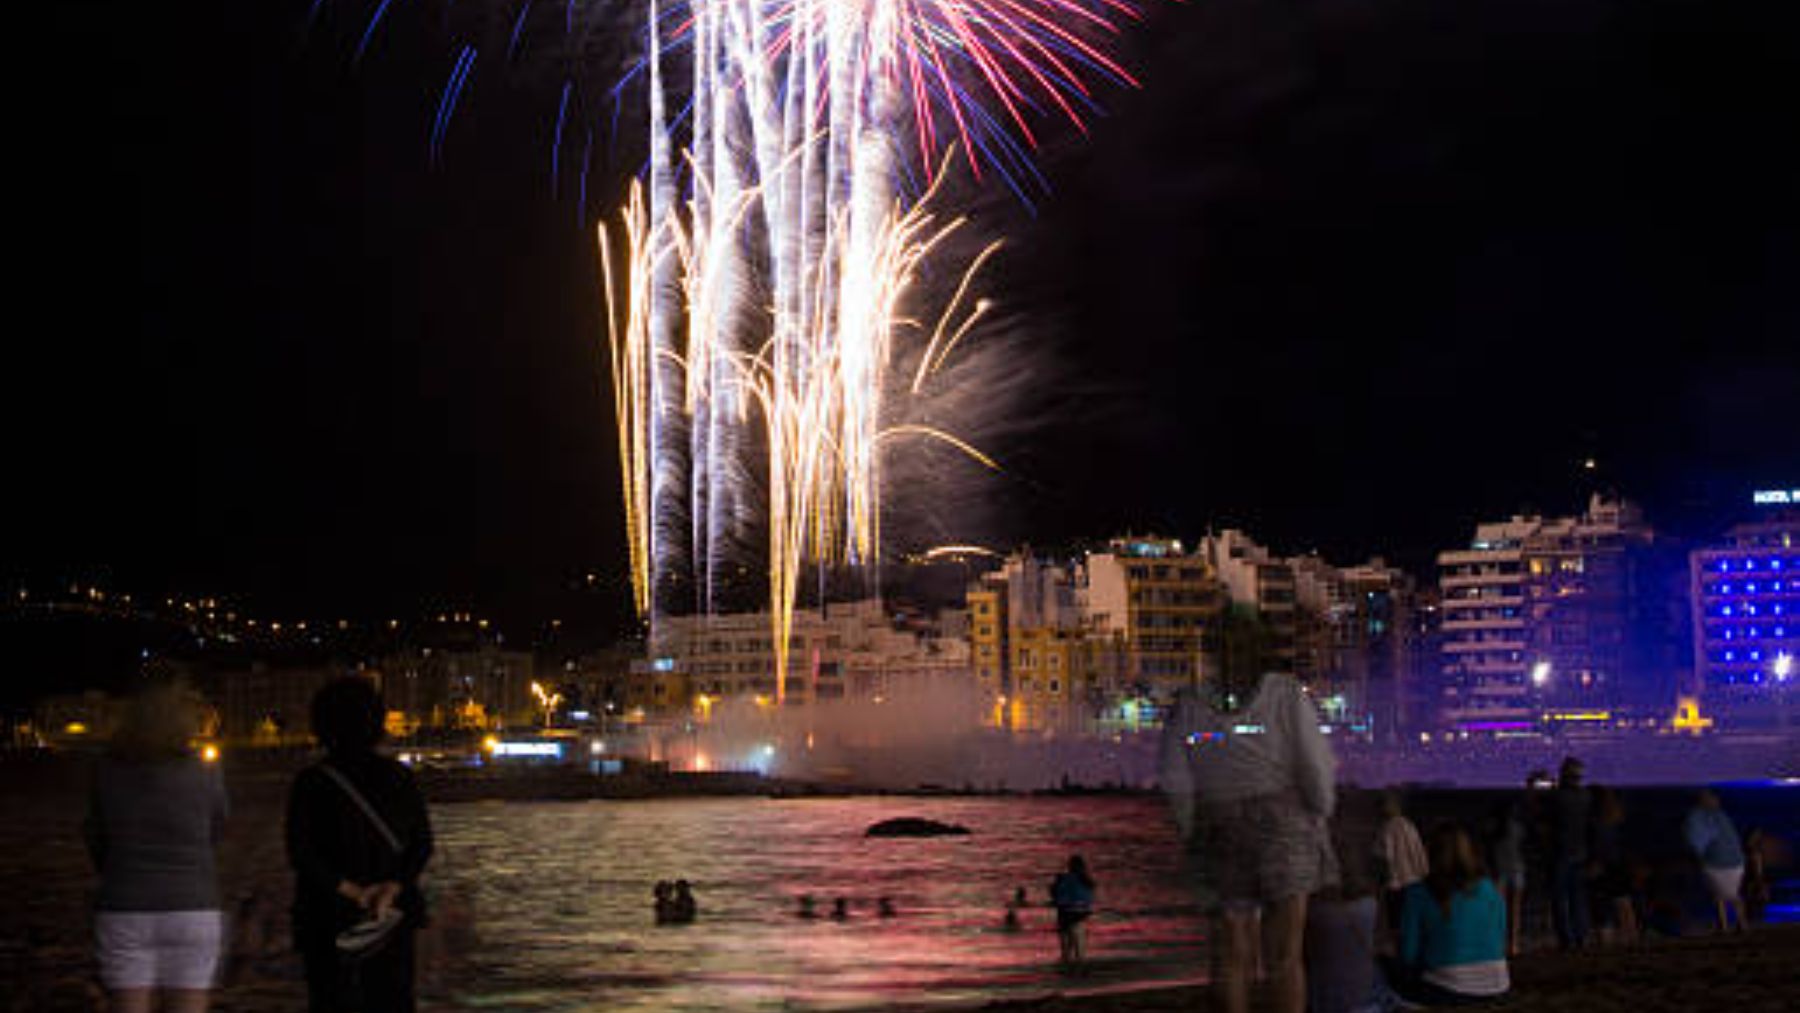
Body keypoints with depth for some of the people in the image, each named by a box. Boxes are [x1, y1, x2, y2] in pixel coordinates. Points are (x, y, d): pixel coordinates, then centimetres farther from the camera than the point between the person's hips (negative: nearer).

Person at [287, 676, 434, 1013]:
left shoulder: (309, 783, -9)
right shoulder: (400, 777, 0)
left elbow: (300, 854, -13)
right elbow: (422, 843, -3)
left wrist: (352, 892, -9)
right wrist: (392, 889, -12)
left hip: (330, 916, -3)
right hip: (395, 914, 3)